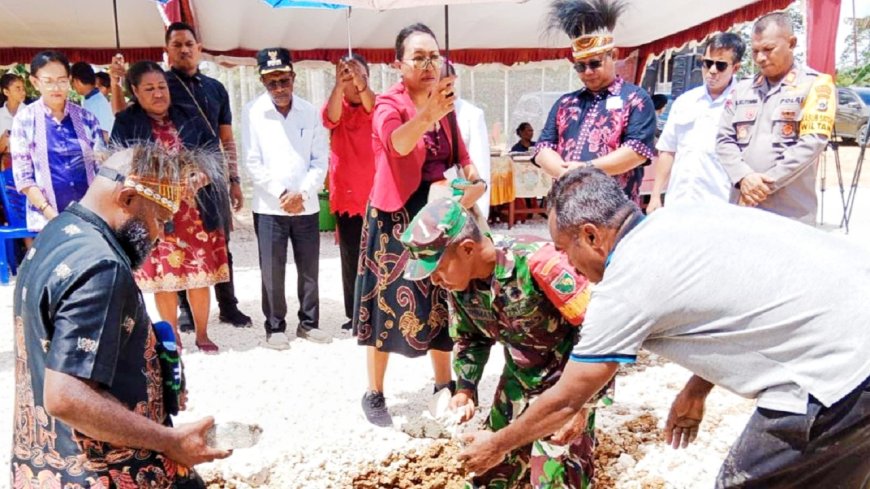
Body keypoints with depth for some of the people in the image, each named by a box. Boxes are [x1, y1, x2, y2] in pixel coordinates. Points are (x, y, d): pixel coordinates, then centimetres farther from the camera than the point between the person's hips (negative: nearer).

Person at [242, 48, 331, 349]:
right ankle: (275, 327, 17)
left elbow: (320, 159, 2)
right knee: (272, 272, 3)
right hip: (270, 207, -2)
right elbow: (252, 162, -5)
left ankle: (308, 323, 24)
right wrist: (281, 194, -12)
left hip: (307, 205, 2)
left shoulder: (309, 111, 3)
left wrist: (302, 192, -10)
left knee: (309, 269, 9)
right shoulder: (252, 112, -3)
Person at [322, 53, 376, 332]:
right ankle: (354, 315, 16)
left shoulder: (376, 104, 1)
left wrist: (362, 86, -46)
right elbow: (330, 118, -21)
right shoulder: (336, 107, 3)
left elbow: (375, 109, -24)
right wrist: (338, 85, -40)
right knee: (350, 259, 6)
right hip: (346, 196, 1)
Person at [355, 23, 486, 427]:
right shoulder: (389, 104, -11)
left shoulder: (446, 106, 10)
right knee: (389, 302, -1)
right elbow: (396, 142, -35)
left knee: (442, 300, 12)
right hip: (396, 219, -6)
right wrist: (427, 116, -55)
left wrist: (473, 185, -13)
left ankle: (444, 383, 28)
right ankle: (374, 394, 14)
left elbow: (463, 161, 10)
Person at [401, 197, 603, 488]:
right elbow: (470, 339, 8)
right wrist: (465, 390, -7)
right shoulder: (457, 283, -10)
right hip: (520, 376, 6)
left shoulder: (536, 261, -32)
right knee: (498, 462, 12)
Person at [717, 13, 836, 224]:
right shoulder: (742, 89, 15)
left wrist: (768, 183, -14)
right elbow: (724, 139, 8)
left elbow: (812, 142, -9)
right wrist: (744, 177, -10)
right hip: (742, 206, 4)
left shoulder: (816, 84, 2)